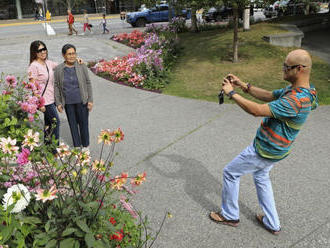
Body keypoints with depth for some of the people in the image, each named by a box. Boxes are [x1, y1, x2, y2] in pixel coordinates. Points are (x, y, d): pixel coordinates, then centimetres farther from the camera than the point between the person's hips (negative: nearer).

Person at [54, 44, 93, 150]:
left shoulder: (82, 66, -6)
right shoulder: (58, 69, -3)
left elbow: (88, 83, -1)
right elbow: (56, 86, 3)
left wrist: (90, 100, -4)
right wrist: (58, 103, 0)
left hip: (81, 101, -1)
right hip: (68, 103, 2)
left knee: (83, 123, 8)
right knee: (72, 124, 12)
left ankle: (85, 145, 26)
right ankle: (77, 146, 27)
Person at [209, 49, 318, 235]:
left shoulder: (295, 100, -33)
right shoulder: (294, 90, -1)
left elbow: (257, 110, -36)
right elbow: (268, 96, 7)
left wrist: (231, 93, -25)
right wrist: (243, 85, -2)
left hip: (265, 151, -10)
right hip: (274, 149, 10)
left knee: (230, 173, 7)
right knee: (261, 177, 28)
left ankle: (230, 216, 26)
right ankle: (272, 224, 37)